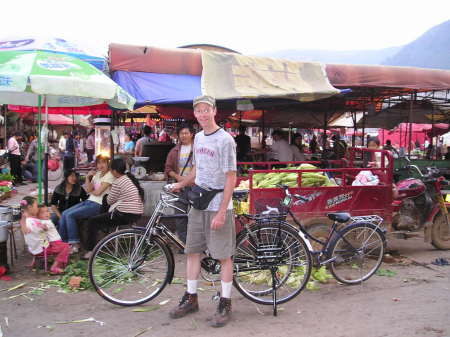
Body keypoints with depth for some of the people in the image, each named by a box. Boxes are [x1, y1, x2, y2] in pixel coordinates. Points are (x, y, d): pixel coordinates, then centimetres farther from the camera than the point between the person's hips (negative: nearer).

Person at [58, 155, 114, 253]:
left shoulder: (109, 175, -9)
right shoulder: (97, 174, 16)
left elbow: (98, 192, -14)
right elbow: (88, 190, 8)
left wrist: (91, 191, 6)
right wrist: (87, 178, -4)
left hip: (98, 205, -8)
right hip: (88, 201, 8)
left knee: (70, 215, -18)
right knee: (64, 214, -4)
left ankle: (75, 245, -10)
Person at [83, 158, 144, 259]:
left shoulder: (118, 182, -14)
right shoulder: (131, 178, 10)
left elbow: (110, 201, -3)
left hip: (125, 215, -9)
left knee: (92, 221, 3)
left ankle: (90, 251, 4)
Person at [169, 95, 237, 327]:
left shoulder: (225, 140, -12)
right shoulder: (198, 138, 11)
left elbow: (231, 178, -15)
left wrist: (221, 212, -19)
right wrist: (181, 184, 8)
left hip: (218, 207, -7)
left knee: (224, 256, 2)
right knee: (192, 251, 12)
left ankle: (225, 304, 13)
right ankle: (191, 298, 26)